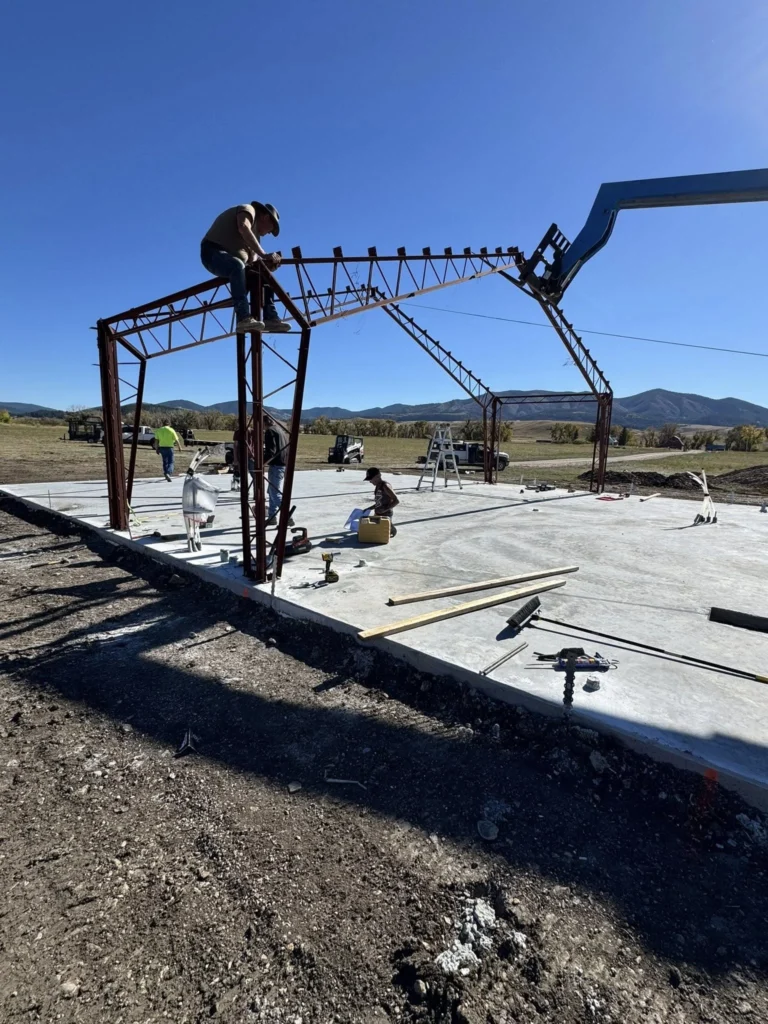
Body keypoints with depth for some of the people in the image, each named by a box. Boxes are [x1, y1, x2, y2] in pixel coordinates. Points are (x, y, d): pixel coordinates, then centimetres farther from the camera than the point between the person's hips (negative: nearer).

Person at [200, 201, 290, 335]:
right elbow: (243, 228, -23)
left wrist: (268, 263, -12)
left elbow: (252, 260, 8)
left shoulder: (255, 234, 24)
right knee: (238, 266, -37)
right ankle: (244, 318, -48)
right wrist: (264, 255, -28)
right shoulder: (248, 210, 1)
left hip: (234, 263, 9)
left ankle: (270, 318, -6)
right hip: (213, 252, -9)